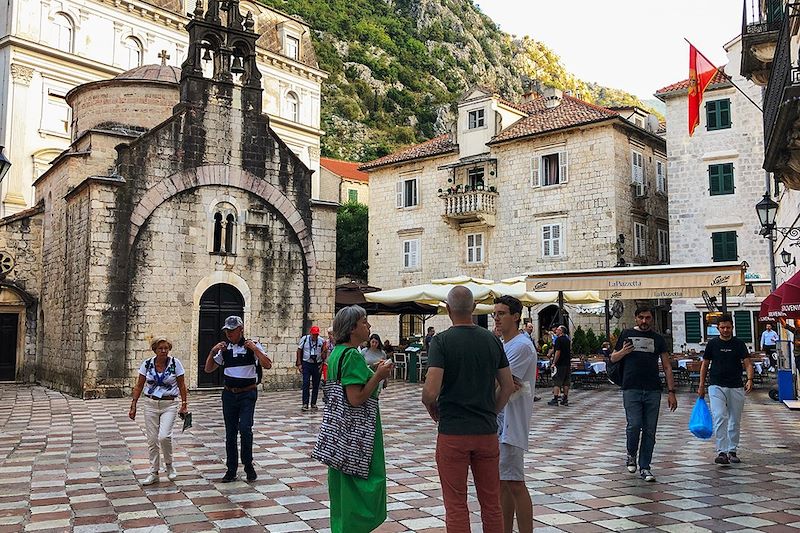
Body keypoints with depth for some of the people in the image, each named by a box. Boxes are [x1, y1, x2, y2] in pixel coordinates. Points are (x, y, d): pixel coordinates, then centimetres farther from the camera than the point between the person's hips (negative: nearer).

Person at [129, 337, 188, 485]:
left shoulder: (175, 363, -5)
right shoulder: (147, 364, -1)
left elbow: (182, 386, 2)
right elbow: (139, 386, 7)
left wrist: (184, 404, 0)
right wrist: (133, 406, 5)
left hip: (169, 405, -2)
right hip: (150, 404, 2)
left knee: (164, 436, -18)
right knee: (152, 440, 5)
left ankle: (169, 464, 7)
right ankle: (154, 473, 18)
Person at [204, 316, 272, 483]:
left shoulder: (252, 345, -5)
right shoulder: (224, 348, 8)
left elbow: (268, 365, -16)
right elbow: (208, 369, 10)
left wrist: (254, 348, -22)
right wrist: (213, 351, -4)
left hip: (247, 394, -4)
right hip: (229, 394, 4)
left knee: (245, 428, -15)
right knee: (230, 432, 8)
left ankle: (248, 465, 5)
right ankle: (231, 470, 18)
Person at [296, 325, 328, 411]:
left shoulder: (321, 341, 0)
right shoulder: (304, 339, -2)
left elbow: (324, 354, 10)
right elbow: (299, 351, 2)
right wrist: (299, 364, -2)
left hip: (317, 365, 2)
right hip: (306, 364, -1)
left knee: (316, 385, 6)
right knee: (306, 384, -7)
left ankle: (313, 403, 17)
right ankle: (305, 404, -6)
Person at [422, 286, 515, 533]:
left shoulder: (441, 341, -11)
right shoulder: (492, 339, 3)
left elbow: (431, 391, -18)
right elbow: (508, 386, 6)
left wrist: (431, 408, 2)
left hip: (452, 432, -4)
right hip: (487, 431, 4)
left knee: (456, 505, 7)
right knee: (491, 503, 15)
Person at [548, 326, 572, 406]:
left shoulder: (558, 339, -13)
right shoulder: (567, 340, 13)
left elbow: (558, 352, -18)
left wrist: (554, 363, -15)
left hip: (560, 364, -8)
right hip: (567, 363, 8)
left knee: (557, 382, -5)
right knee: (566, 382, 9)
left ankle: (555, 399, -7)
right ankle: (565, 399, 12)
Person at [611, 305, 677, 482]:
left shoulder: (658, 339, 12)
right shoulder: (626, 335, 10)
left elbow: (667, 367, 11)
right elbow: (613, 358, 16)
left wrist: (671, 392, 3)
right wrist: (623, 352, -7)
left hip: (653, 391, 2)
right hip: (631, 389, -2)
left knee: (650, 430, 3)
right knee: (634, 426, -11)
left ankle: (644, 468, 13)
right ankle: (631, 455, 18)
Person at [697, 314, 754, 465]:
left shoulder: (739, 344, 4)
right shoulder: (712, 344, 3)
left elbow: (747, 363, -1)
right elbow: (705, 364, 9)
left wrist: (749, 379, -20)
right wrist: (701, 385, 5)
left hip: (736, 387, 2)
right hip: (716, 386, -1)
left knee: (735, 421, 10)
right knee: (719, 418, -14)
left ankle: (732, 451, 23)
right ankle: (722, 452, -15)